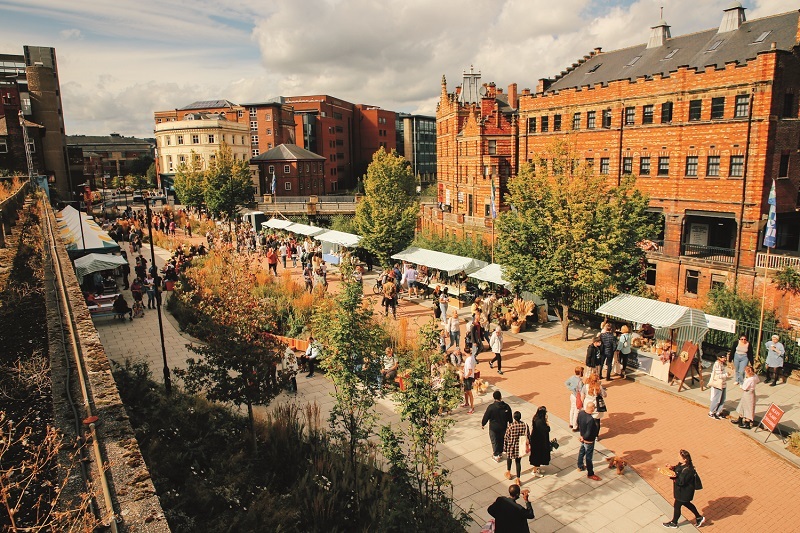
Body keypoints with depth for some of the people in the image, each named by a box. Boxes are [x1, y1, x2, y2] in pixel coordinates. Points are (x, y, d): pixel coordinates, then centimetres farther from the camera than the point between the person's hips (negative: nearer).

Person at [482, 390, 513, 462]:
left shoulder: (491, 407, -24)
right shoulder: (506, 406, -14)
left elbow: (486, 416, -13)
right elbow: (509, 418, -1)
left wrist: (482, 424, 3)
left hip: (493, 428, -3)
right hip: (503, 427, 3)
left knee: (494, 441, 13)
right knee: (502, 439, 23)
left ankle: (496, 455, 20)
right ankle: (500, 452, 40)